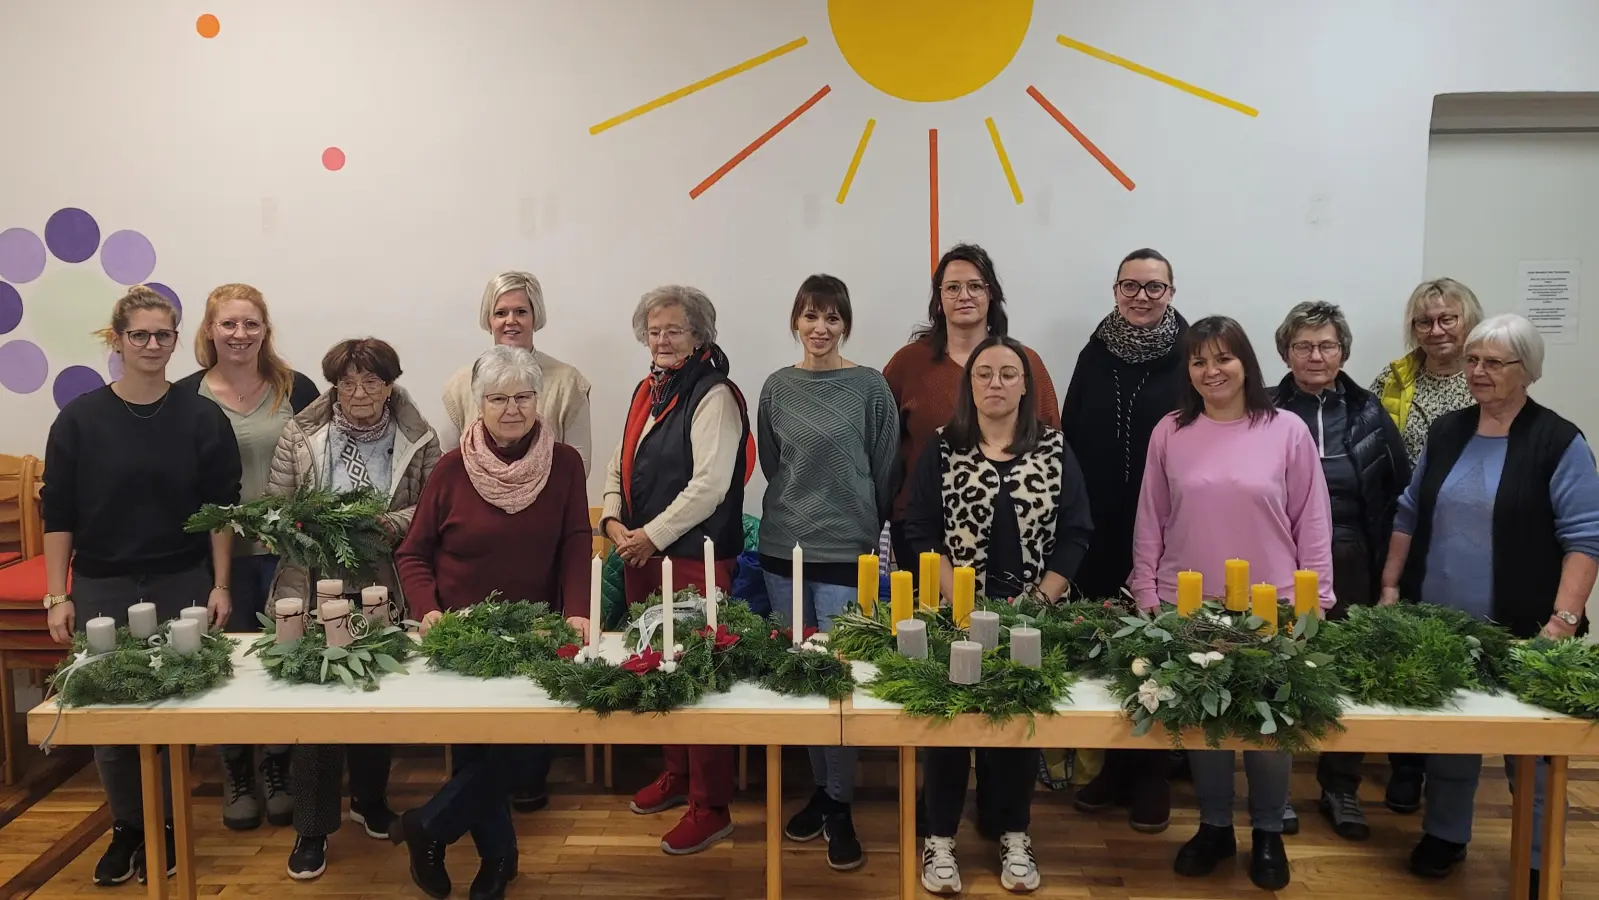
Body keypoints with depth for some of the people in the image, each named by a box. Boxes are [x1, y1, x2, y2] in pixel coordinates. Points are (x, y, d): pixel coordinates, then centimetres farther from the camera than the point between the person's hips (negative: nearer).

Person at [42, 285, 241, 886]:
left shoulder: (202, 418, -1)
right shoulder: (79, 419, -1)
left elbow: (221, 509, 0)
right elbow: (58, 515, 2)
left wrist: (220, 586, -4)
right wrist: (57, 596, -2)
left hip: (182, 585, -1)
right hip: (101, 588, 1)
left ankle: (164, 825, 23)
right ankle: (127, 826, 24)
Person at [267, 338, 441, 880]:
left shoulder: (417, 438, -2)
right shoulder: (301, 433, -1)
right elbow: (274, 504, 1)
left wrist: (390, 524, -19)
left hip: (384, 592, 1)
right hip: (315, 588, -1)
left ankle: (370, 800, 37)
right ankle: (312, 827, 16)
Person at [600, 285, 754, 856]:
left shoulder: (714, 397, -10)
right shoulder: (647, 391, 15)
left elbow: (709, 485, -18)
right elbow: (621, 465, 20)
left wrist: (653, 535, -15)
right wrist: (614, 521, 3)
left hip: (694, 557, -8)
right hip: (641, 553, 8)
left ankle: (710, 807, 5)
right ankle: (676, 774, 33)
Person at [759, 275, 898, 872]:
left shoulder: (870, 387, -5)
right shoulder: (777, 388, 5)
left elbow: (885, 472, -1)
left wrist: (862, 527, 4)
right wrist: (800, 509, 11)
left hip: (846, 551, -3)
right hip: (783, 549, 4)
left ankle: (839, 805, 13)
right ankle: (819, 789, 27)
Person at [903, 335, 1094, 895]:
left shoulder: (1055, 450, 3)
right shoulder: (942, 449, 0)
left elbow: (1075, 533, 0)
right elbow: (919, 532, -4)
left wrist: (1041, 600, -10)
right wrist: (958, 599, -13)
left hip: (1032, 617, 1)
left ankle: (1012, 834, 24)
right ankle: (939, 836, 16)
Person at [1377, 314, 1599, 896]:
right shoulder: (1446, 432, 7)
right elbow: (1410, 513, 13)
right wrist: (1390, 587, 9)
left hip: (1518, 632, -4)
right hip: (1438, 625, 4)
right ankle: (1444, 835, 33)